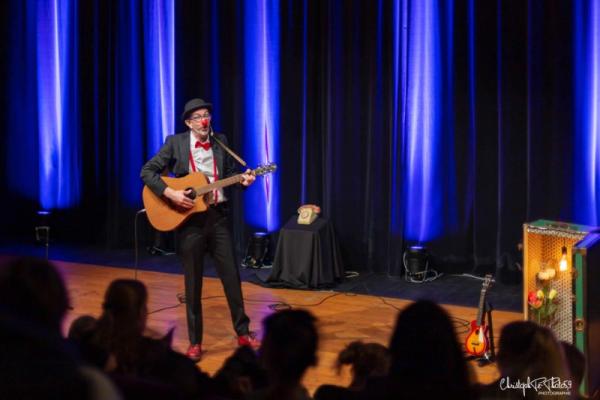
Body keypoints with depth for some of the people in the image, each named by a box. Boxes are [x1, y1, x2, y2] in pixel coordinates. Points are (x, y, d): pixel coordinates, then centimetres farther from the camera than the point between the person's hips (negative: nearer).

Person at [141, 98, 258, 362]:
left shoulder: (221, 142, 6)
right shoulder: (175, 143, -4)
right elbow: (147, 172, -6)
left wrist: (242, 180, -8)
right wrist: (170, 193, -19)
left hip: (218, 217, 3)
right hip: (189, 219, -2)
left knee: (231, 277, 4)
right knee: (193, 283, 4)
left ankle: (243, 333, 17)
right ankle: (195, 342, 13)